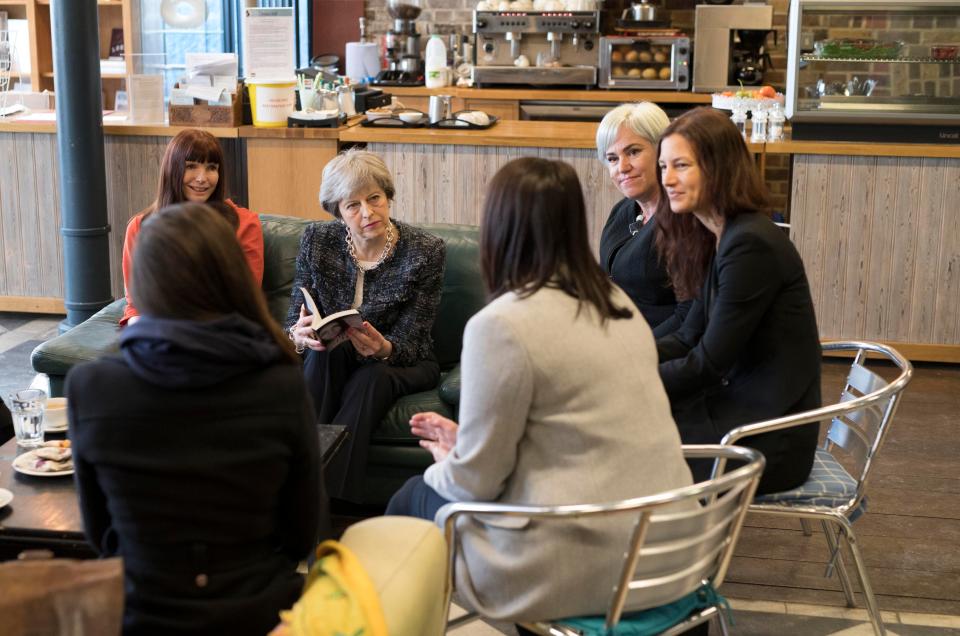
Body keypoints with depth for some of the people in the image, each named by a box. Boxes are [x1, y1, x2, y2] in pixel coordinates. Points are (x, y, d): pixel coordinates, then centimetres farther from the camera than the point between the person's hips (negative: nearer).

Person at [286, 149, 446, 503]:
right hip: (331, 365, 2)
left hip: (402, 364, -2)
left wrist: (383, 349, -41)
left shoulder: (424, 252, -15)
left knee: (373, 377, -36)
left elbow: (409, 344, -16)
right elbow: (292, 324, -7)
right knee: (326, 348, -32)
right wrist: (299, 335, -33)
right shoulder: (317, 242, -7)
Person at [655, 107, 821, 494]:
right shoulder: (724, 238, 9)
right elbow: (688, 339, 10)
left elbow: (707, 366, -18)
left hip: (769, 443, -8)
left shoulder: (751, 245, -21)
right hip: (742, 412, 8)